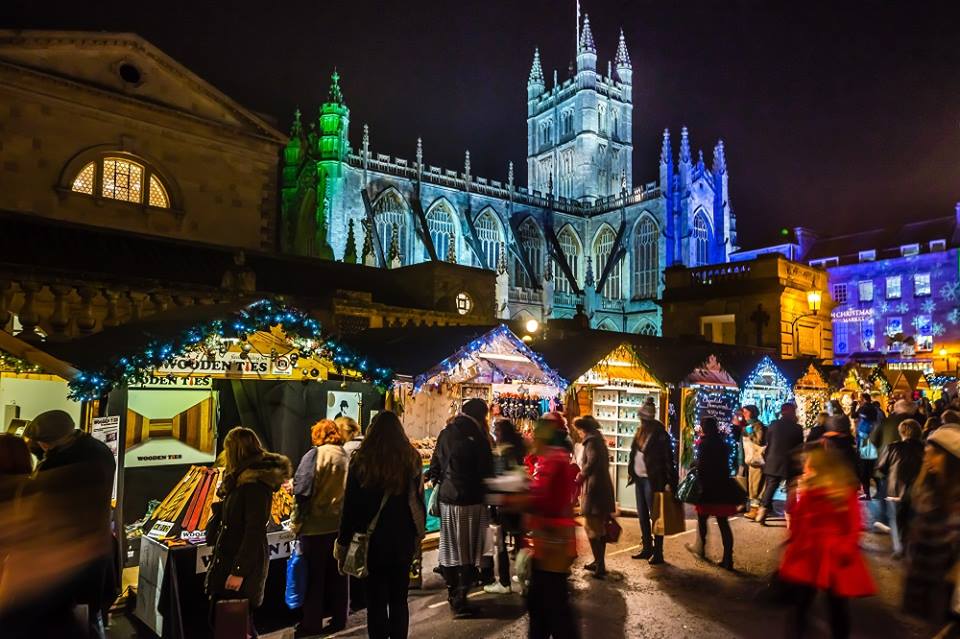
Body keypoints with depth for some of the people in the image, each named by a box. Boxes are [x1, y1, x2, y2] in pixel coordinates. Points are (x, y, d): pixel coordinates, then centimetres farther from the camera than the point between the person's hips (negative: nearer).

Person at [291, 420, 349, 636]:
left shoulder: (315, 455, -11)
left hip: (315, 527, -5)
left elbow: (303, 492, -13)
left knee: (313, 577, 8)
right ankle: (338, 620, 24)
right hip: (342, 526, 5)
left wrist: (296, 524, -5)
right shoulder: (349, 458, 3)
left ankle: (311, 624, 16)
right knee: (337, 576, 15)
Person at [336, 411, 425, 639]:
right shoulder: (411, 459, -3)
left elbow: (351, 505, -6)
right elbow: (418, 500, 5)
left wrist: (343, 541, 2)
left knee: (376, 599, 7)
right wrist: (418, 535, 16)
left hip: (373, 540, -2)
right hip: (403, 539, 2)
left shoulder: (361, 460, -10)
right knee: (399, 599, 14)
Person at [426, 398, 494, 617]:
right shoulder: (478, 438, -13)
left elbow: (435, 465, 8)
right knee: (470, 550, 6)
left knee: (450, 548, 14)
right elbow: (486, 473, -8)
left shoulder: (445, 434, 2)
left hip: (447, 500, 5)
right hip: (471, 502, -5)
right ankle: (460, 597, 3)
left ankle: (453, 594, 26)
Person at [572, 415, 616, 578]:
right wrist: (584, 474, 14)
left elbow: (592, 461, -25)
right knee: (600, 528, 16)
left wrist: (581, 476, -12)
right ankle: (599, 562, 25)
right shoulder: (599, 440, 16)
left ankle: (600, 565, -5)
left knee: (592, 528, -5)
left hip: (594, 488, -10)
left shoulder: (591, 441, -11)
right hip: (603, 487, 10)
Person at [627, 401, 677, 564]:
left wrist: (670, 482, -18)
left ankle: (658, 552, 7)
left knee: (655, 516, -1)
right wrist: (632, 474, 11)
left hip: (652, 480, -8)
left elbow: (668, 459, -15)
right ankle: (647, 548, 26)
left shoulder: (660, 434, -14)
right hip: (640, 478, 8)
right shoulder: (640, 432, 8)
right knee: (642, 515, 14)